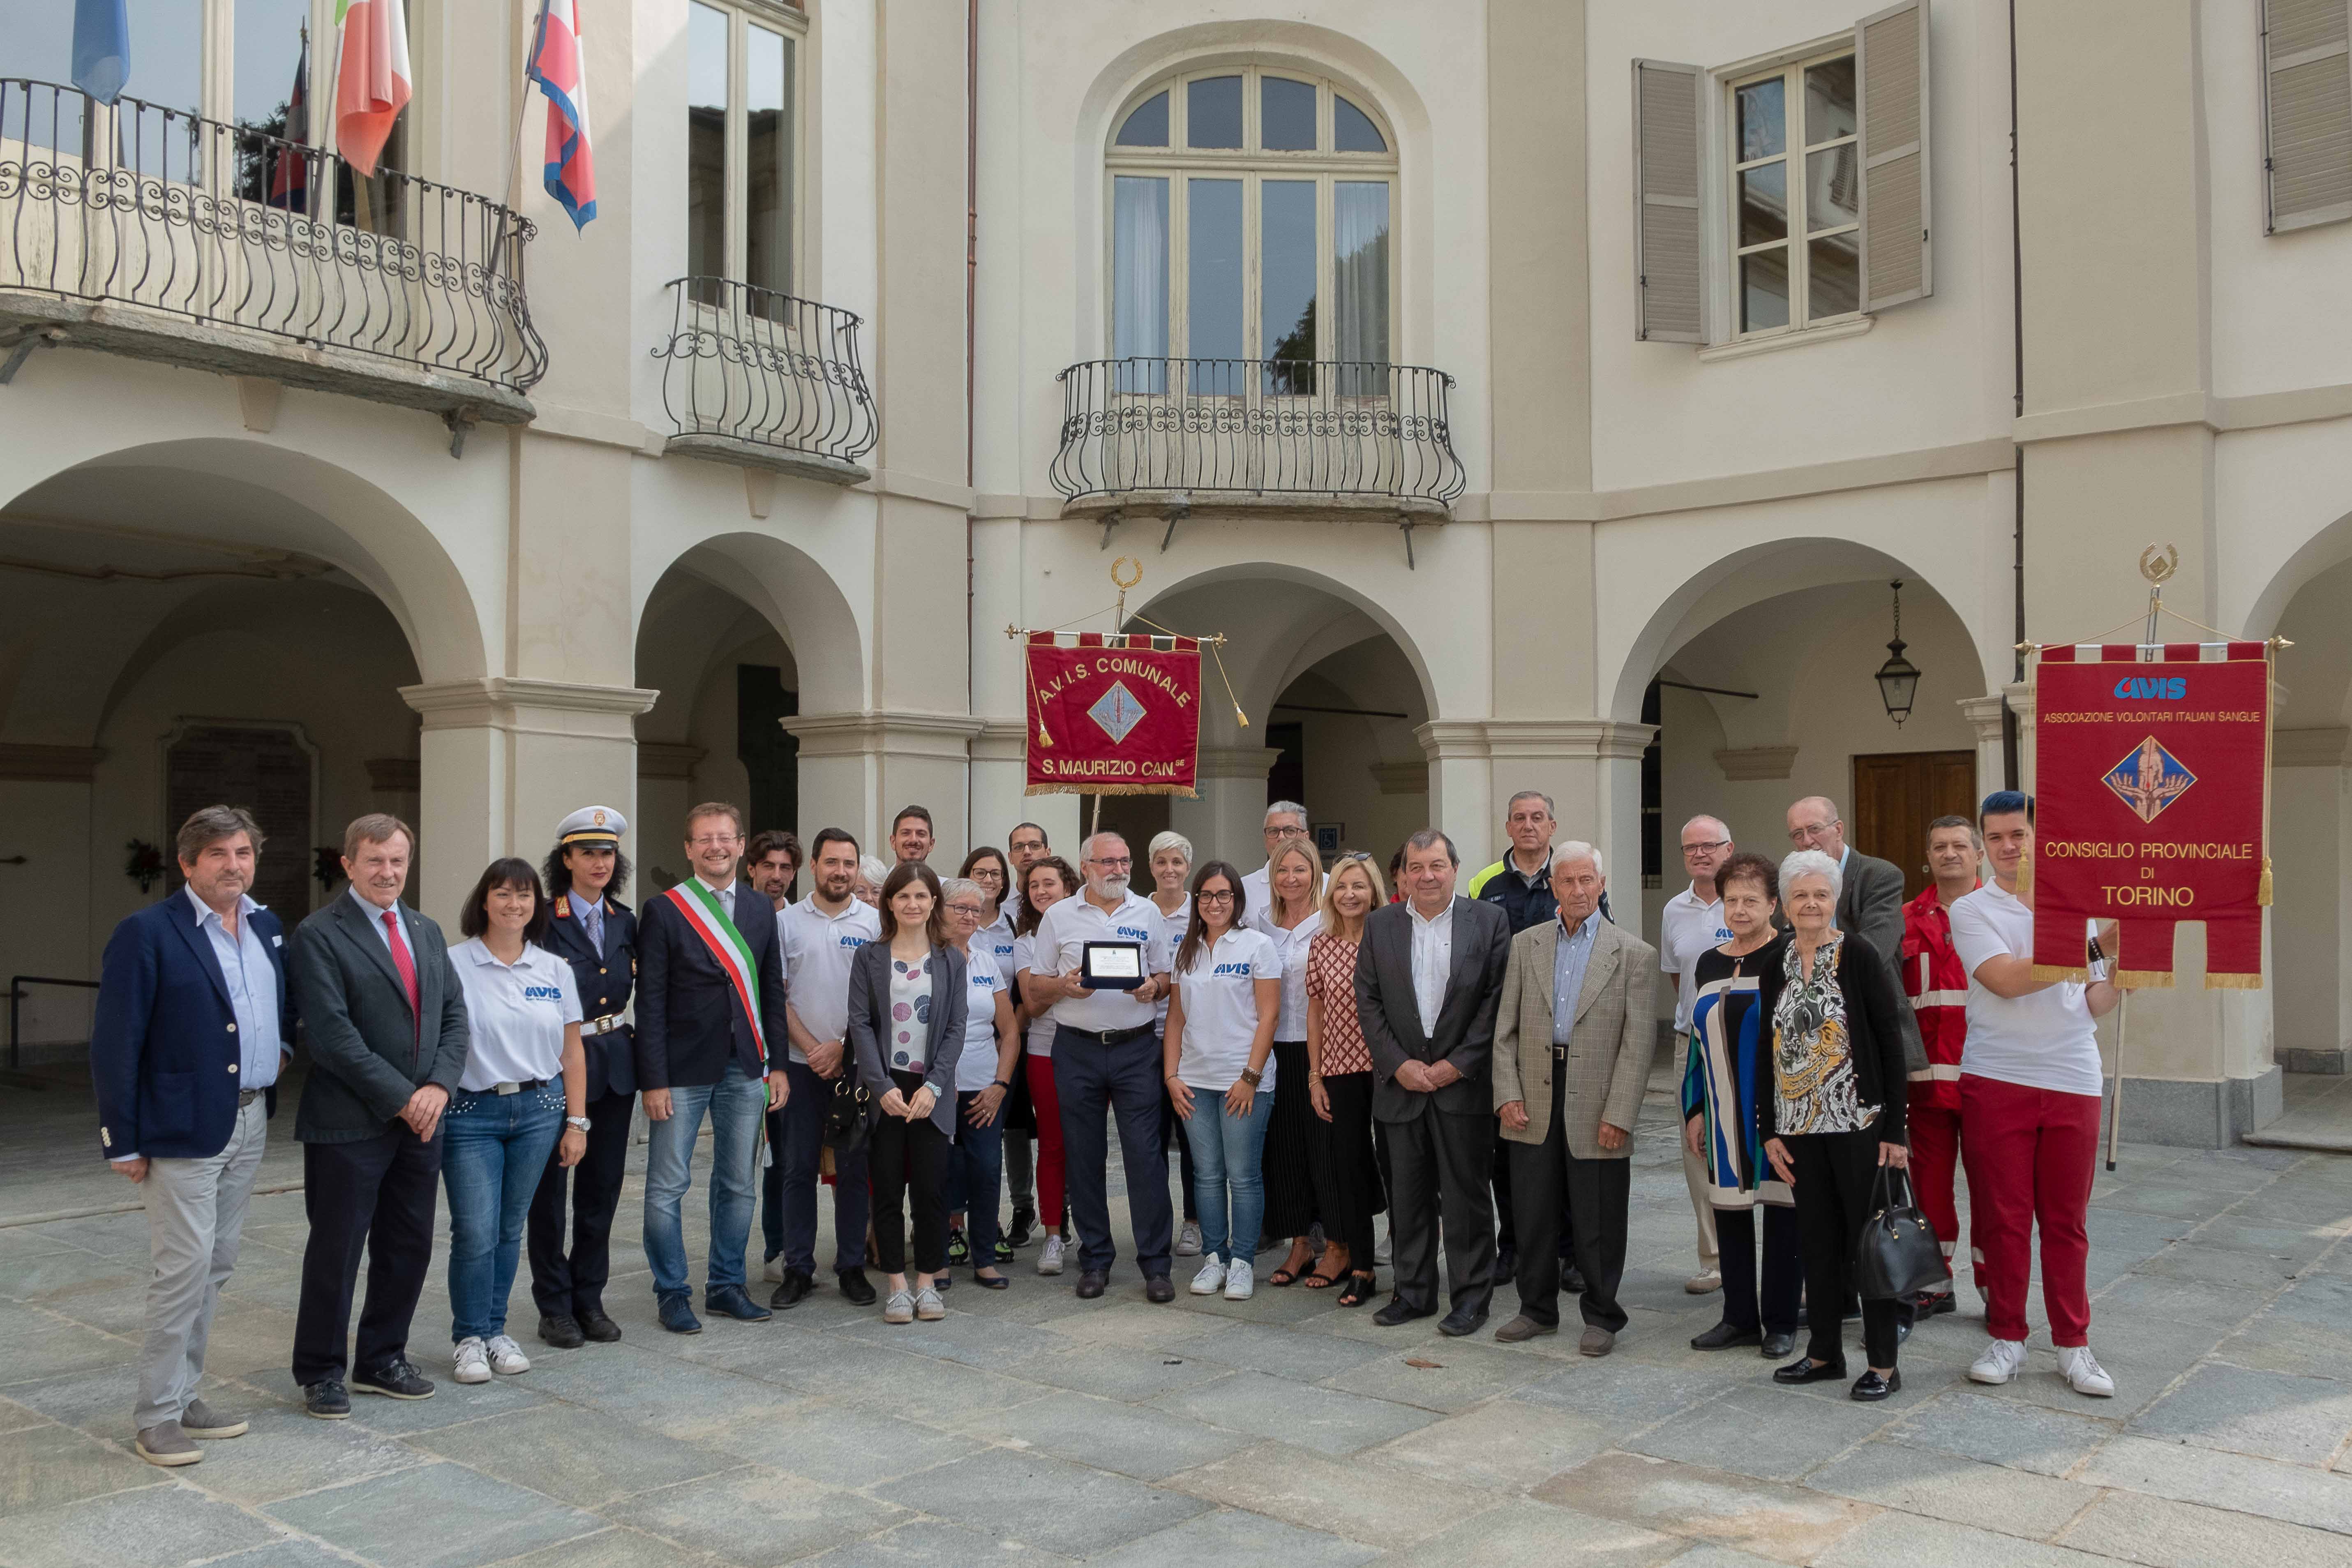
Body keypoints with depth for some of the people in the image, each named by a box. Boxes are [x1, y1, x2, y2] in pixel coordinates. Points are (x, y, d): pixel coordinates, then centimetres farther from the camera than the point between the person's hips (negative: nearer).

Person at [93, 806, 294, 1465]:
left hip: (250, 1123, 7)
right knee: (183, 1269, -4)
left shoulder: (268, 928, 10)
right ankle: (156, 1417, 9)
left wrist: (284, 1042, 7)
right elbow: (115, 1043, -12)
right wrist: (123, 1141, -13)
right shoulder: (147, 933, -11)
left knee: (215, 1268, 14)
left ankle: (184, 1395, 26)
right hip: (181, 1131, -7)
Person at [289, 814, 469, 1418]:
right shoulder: (319, 935, -9)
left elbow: (454, 1015, 9)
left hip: (421, 1119, 6)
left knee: (409, 1249, 13)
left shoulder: (427, 932, 13)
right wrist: (399, 1097, -16)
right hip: (349, 1124, -6)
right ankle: (320, 1373, 20)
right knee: (336, 1253, 5)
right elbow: (333, 1034, -16)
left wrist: (438, 1086, -7)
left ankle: (382, 1360, 28)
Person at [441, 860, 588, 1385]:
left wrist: (577, 1121, 7)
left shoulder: (555, 970, 6)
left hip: (538, 1110, 3)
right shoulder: (453, 965, -4)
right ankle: (469, 1337, 13)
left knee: (510, 1229, 10)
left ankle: (496, 1331, 24)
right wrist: (432, 1103, -13)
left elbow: (572, 1052, 9)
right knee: (475, 1232, -5)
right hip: (471, 1112, -3)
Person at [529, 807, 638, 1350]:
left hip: (615, 1063, 5)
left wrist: (642, 1061, 8)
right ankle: (555, 1306, 16)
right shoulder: (544, 922, -9)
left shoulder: (626, 921, 8)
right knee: (549, 1187, 4)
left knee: (603, 1185, 10)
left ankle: (590, 1300, 22)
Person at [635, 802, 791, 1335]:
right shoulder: (663, 911, -4)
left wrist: (778, 1064, 7)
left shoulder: (761, 910, 9)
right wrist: (655, 1080, -11)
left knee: (739, 1184, 11)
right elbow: (650, 1002, -6)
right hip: (684, 1069, -4)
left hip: (745, 1069, 4)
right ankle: (672, 1293, 14)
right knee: (667, 1187, 0)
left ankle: (726, 1285, 24)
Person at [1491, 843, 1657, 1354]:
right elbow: (1505, 1029, 8)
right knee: (1532, 1216, 10)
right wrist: (1507, 1095, -2)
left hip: (1596, 1110, -3)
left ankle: (1602, 1317, 22)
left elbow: (1640, 1042, -5)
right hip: (1533, 1103, 3)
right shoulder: (1525, 946, 8)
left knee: (1598, 1224, 5)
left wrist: (1618, 1115, -11)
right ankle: (1537, 1309, 27)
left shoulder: (1634, 955, -1)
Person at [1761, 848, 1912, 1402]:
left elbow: (1891, 1043, -8)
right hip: (1801, 1128, 5)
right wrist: (1769, 1129, 6)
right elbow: (1767, 1051, 10)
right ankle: (1824, 1352, 23)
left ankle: (1883, 1364, 12)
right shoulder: (1777, 964, 7)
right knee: (1817, 1240, 11)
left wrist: (1894, 1129, -12)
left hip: (1858, 1123, -5)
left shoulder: (1859, 957, -7)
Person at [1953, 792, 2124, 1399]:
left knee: (2066, 1222, 7)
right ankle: (2007, 1339, 16)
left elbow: (2092, 1003, 13)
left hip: (2072, 1080, 2)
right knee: (2002, 1217, 4)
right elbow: (2006, 980, -15)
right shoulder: (1971, 909, 1)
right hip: (1996, 1080, -2)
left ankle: (2073, 1345, 17)